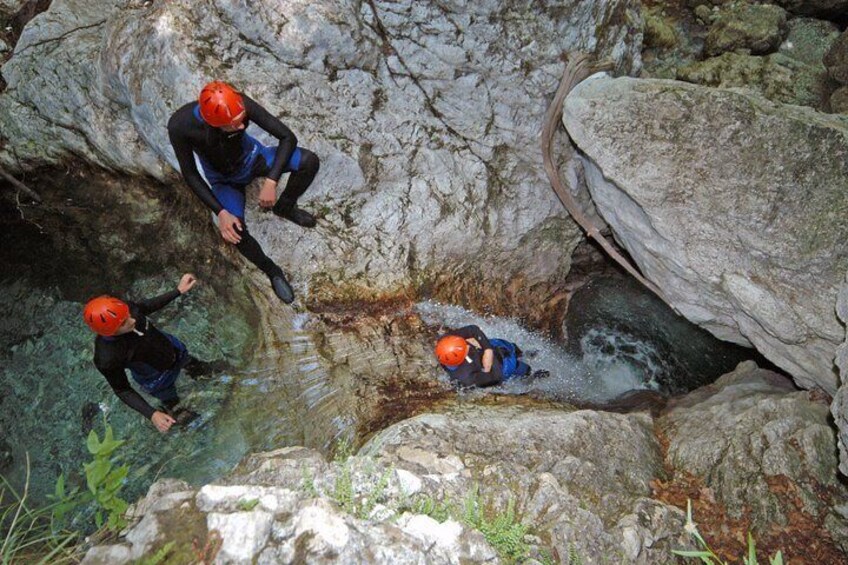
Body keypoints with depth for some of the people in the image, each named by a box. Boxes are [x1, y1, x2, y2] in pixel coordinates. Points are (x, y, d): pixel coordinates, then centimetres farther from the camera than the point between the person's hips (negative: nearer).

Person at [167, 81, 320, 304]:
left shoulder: (242, 104, -33)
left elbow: (288, 137, -25)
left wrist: (271, 181, -33)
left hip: (251, 157, 2)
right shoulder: (180, 126, -35)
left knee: (310, 161, -24)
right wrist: (220, 212, -28)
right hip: (224, 179, -1)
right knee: (234, 231, -30)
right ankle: (272, 271, 0)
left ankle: (284, 207, 6)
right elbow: (190, 174, -20)